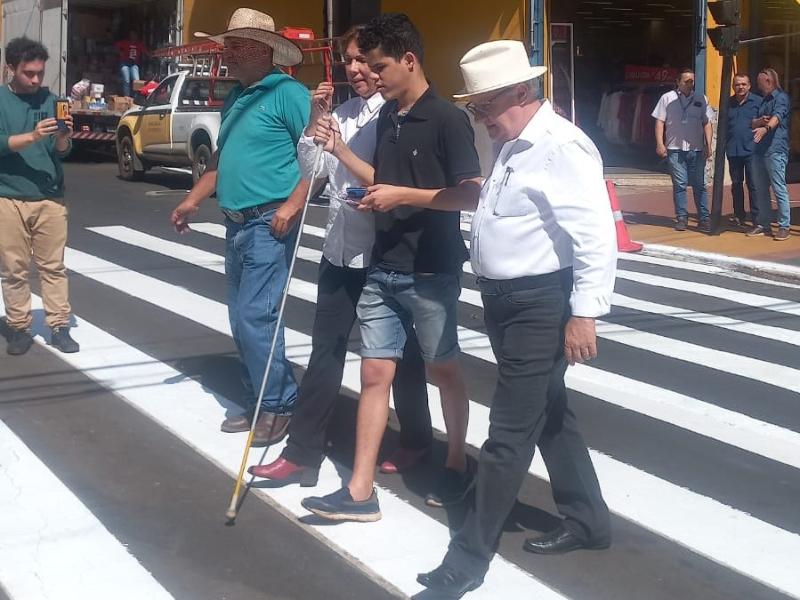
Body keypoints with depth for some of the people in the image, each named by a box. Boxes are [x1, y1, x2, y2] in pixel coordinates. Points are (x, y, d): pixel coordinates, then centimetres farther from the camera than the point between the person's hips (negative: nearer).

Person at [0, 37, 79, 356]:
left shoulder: (50, 100, 6)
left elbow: (61, 151, 3)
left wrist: (63, 138, -19)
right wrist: (32, 136, -26)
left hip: (50, 197, 2)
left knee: (53, 266, 4)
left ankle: (59, 328, 9)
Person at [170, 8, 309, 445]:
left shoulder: (287, 93, -11)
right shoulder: (235, 98, 17)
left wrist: (292, 205, -25)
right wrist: (192, 200, 20)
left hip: (269, 224, -9)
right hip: (235, 225, 9)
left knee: (255, 318, -11)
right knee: (241, 321, 11)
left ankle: (280, 406, 2)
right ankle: (258, 403, 21)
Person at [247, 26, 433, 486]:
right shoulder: (342, 114, 8)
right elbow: (310, 171, 10)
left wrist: (341, 149, -19)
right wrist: (315, 122, -3)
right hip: (340, 249, 6)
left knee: (399, 352, 11)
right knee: (325, 351, 9)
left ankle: (416, 443, 31)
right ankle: (303, 452, 16)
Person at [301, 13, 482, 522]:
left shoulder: (447, 119, -13)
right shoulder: (387, 117, 9)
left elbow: (471, 193, -17)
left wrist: (404, 194, -22)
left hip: (431, 271, -7)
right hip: (383, 269, 7)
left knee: (443, 369, 10)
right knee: (375, 373, 5)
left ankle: (457, 466, 30)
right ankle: (360, 491, 8)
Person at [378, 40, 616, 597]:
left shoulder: (562, 147, -19)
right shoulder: (513, 147, 11)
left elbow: (598, 237, -23)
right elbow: (479, 200, 29)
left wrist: (584, 314, -24)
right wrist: (406, 196, 30)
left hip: (541, 306, -10)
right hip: (506, 300, 10)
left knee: (510, 430, -3)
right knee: (547, 411, 19)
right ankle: (587, 519, 35)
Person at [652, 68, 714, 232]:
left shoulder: (701, 99, 11)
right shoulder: (667, 98, 5)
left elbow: (707, 123, 10)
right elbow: (660, 122, 2)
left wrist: (708, 145, 1)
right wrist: (660, 144, -7)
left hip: (697, 149, 2)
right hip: (675, 149, -1)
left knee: (699, 185, 2)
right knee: (679, 185, 0)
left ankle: (704, 218, 6)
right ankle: (681, 218, 7)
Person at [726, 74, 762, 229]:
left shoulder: (758, 102, 1)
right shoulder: (728, 103, 13)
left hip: (751, 150, -4)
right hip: (733, 151, 4)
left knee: (753, 185, -5)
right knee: (736, 184, 11)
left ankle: (756, 219, -1)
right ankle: (739, 216, 21)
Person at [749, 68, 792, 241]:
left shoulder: (781, 97, -4)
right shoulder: (764, 100, 22)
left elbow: (777, 116, -23)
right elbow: (753, 124, 19)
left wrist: (766, 128, -42)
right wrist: (759, 121, -4)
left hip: (775, 150, -9)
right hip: (761, 150, 9)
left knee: (779, 189, -8)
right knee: (762, 190, 10)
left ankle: (784, 227, -7)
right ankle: (764, 224, 17)